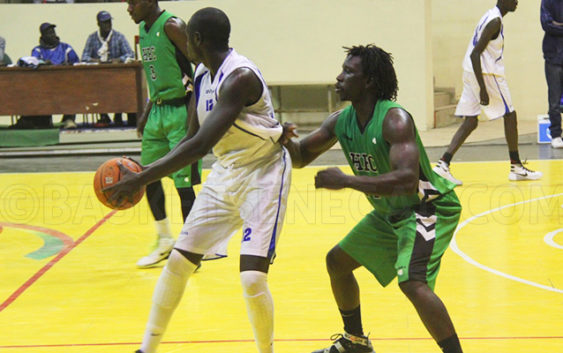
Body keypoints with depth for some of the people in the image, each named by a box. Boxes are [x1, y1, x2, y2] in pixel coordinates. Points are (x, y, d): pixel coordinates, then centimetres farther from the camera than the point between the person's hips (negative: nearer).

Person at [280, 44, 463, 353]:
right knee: (337, 260, 18)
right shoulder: (341, 121, -4)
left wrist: (345, 181, -38)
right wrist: (284, 141, -16)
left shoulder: (394, 119, -29)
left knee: (412, 282, -29)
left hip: (428, 208, -9)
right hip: (390, 213, 9)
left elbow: (407, 180, -40)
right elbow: (301, 157, 8)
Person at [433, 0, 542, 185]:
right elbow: (475, 54, -22)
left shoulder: (491, 16, 15)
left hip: (471, 73, 9)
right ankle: (516, 167, 11)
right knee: (510, 115, 4)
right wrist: (483, 89, -24)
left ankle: (443, 164, -7)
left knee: (470, 121, 6)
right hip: (486, 73, -9)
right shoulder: (495, 21, -15)